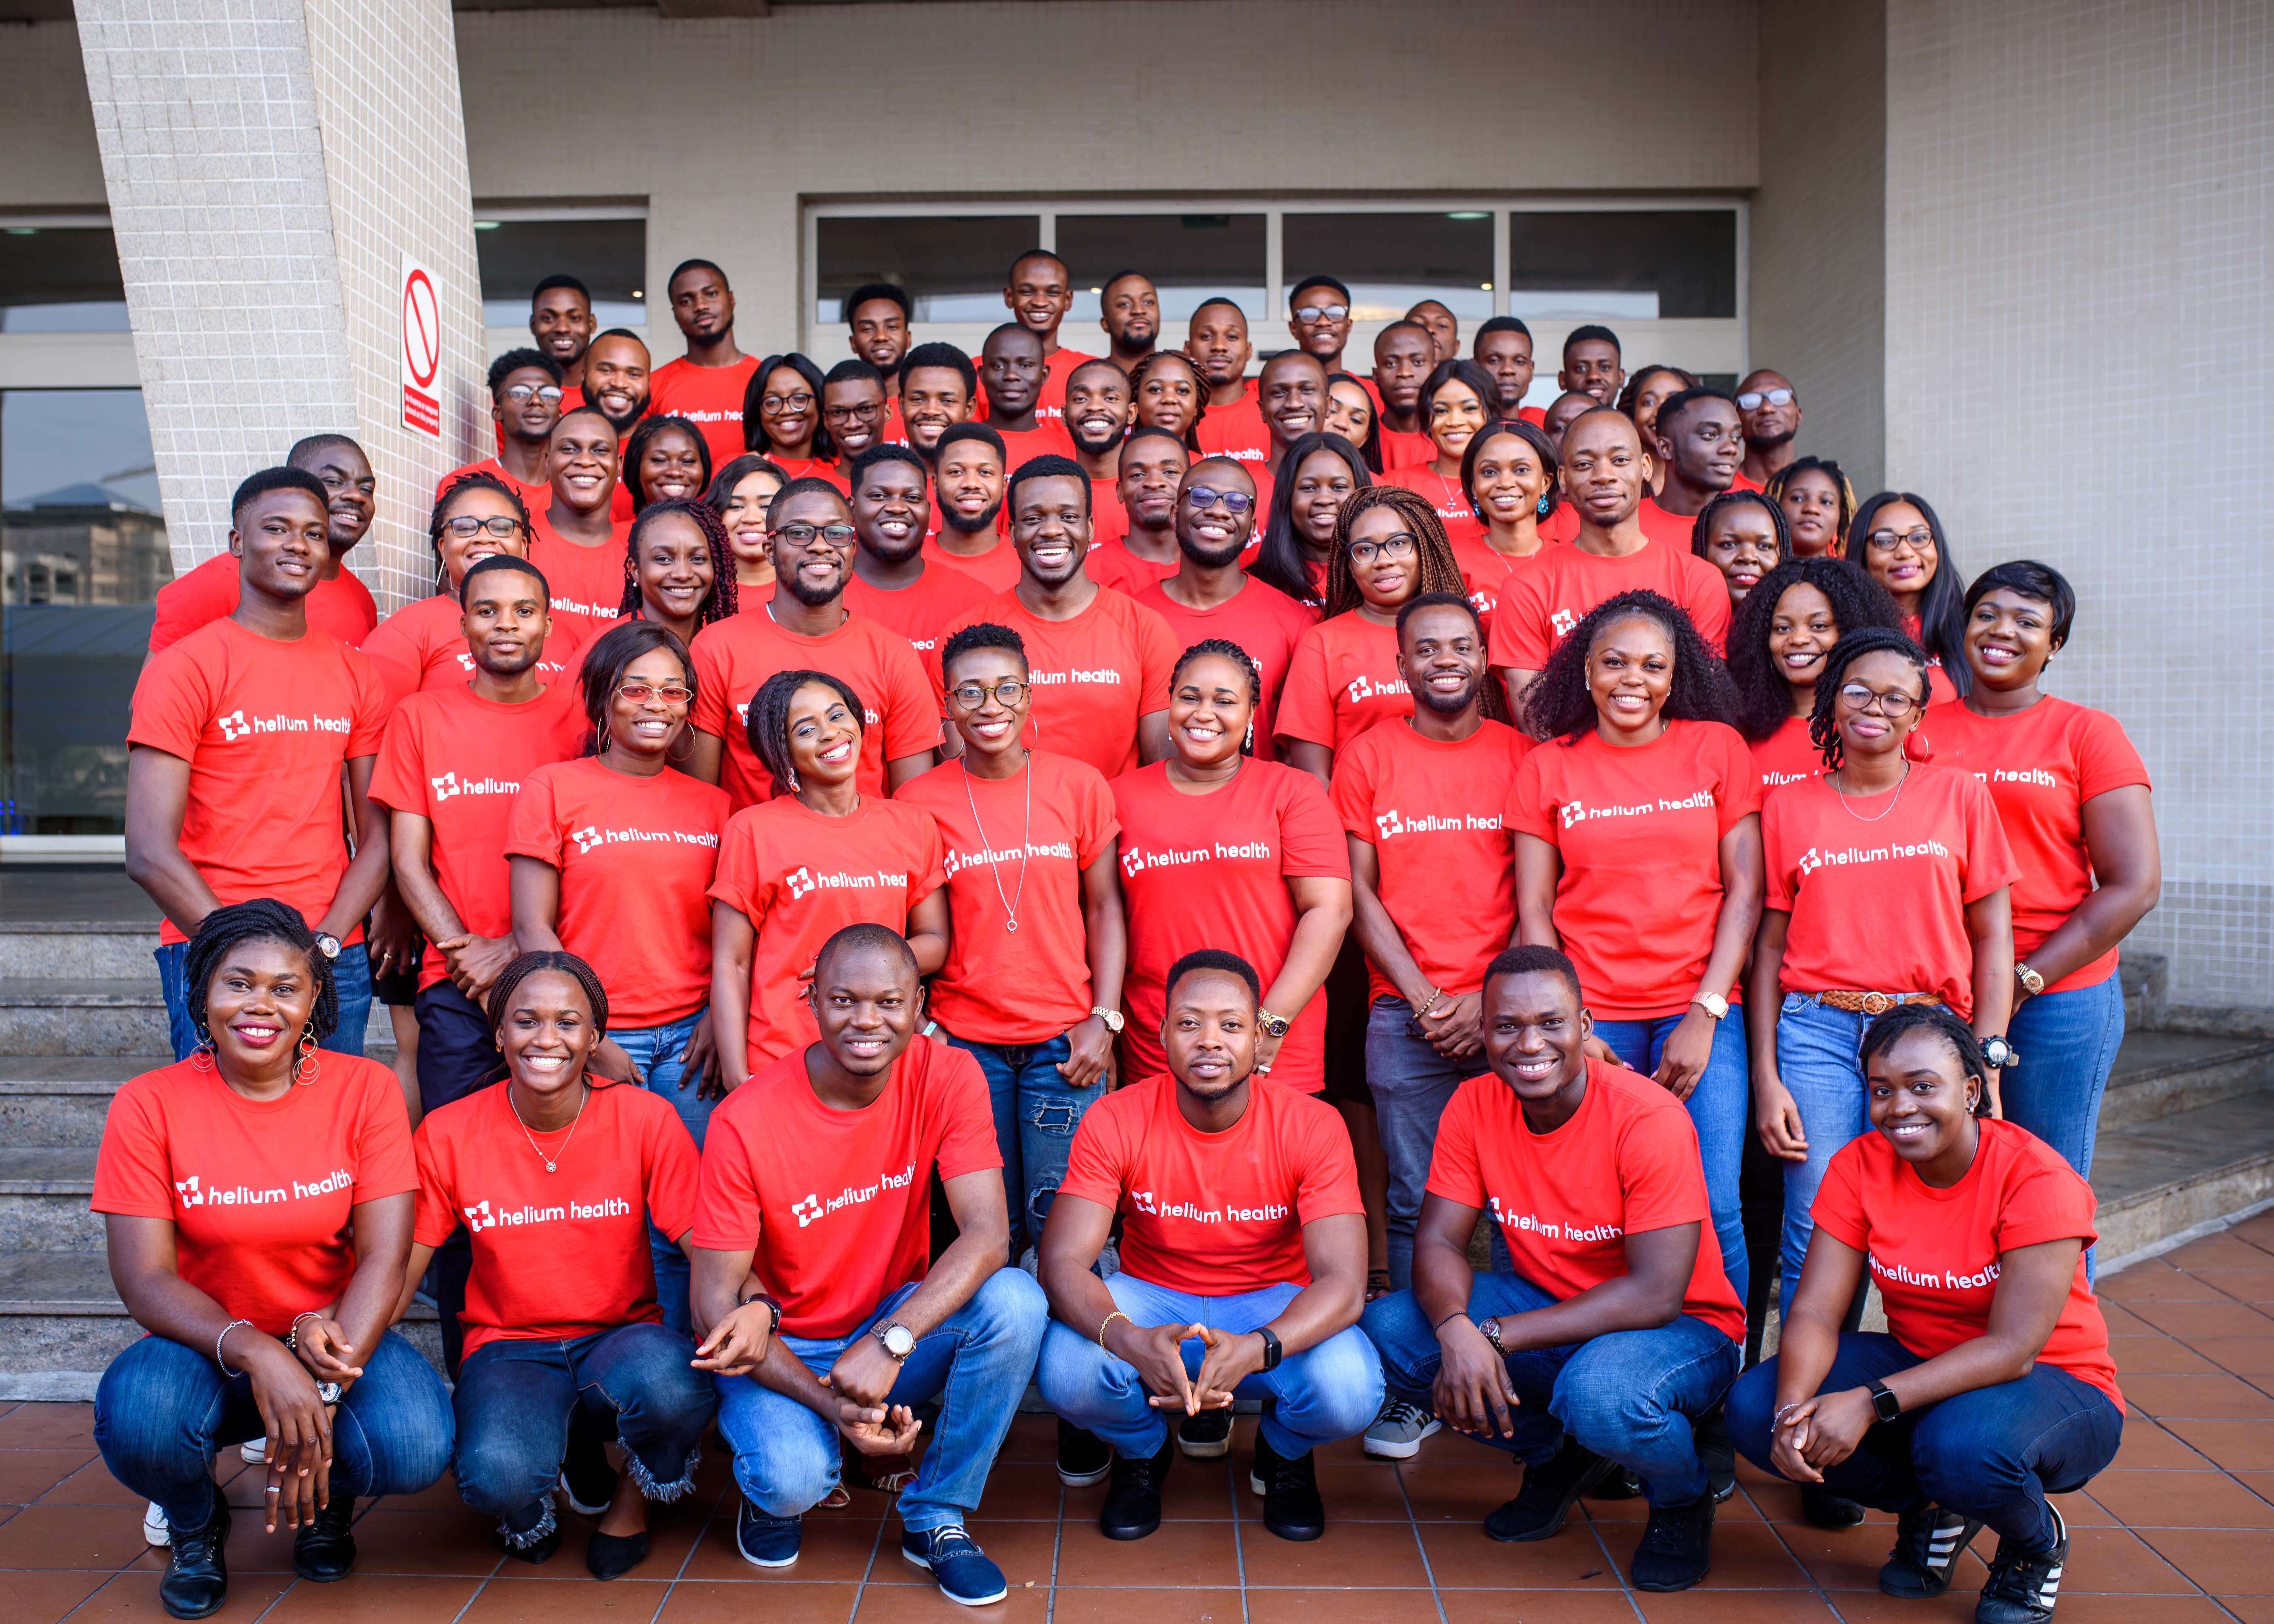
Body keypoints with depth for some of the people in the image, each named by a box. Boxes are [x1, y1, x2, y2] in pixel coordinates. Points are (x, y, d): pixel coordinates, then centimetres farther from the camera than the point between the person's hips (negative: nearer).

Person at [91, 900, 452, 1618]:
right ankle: (196, 1521, 6)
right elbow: (145, 1279, -12)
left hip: (338, 1339, 0)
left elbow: (384, 1256, -12)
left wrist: (325, 1392, -25)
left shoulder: (365, 1089, -7)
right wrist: (255, 1353, -30)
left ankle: (327, 1498, 11)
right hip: (207, 1345, 0)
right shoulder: (148, 1105, -7)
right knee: (135, 1417, -33)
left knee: (416, 1447, -29)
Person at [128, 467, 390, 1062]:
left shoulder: (357, 674, 11)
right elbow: (150, 855, -9)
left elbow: (379, 838, 7)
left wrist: (324, 943, -8)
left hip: (338, 956, 4)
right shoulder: (185, 667, -2)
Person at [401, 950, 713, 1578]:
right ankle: (530, 1502, 8)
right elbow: (398, 1270, 0)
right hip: (509, 1349, 0)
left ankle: (633, 1496, 2)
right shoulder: (448, 1134, -4)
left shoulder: (646, 1120, -7)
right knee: (496, 1475, -34)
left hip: (620, 1341, 0)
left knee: (670, 1385, -37)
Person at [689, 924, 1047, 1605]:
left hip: (901, 1323, 3)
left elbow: (987, 1237, -22)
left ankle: (936, 1516, -5)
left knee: (1016, 1302, -27)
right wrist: (831, 1404, -28)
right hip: (783, 1350, -2)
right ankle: (775, 1488, 10)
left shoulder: (948, 1077, -14)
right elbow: (717, 1295, -16)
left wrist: (890, 1343, -36)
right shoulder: (745, 1121, -19)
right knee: (794, 1476, -32)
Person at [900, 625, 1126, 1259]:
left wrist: (1104, 1019, -3)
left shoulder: (1080, 785, 2)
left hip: (1064, 1038, 0)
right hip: (965, 1038, 0)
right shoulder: (918, 801, 1)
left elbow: (1104, 907, 5)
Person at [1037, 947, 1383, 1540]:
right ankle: (1142, 1451, 8)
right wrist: (1130, 1340, -45)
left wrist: (1255, 1349, -46)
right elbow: (1063, 1263, -23)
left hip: (1274, 1307, 0)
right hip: (1152, 1300, 1)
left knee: (1350, 1390, -32)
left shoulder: (1312, 1128, -18)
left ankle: (1284, 1453, 10)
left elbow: (1343, 1282, -25)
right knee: (1067, 1373, -31)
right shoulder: (1114, 1123, -16)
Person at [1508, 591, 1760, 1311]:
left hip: (1699, 1011, 0)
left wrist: (1705, 1015, -5)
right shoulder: (1547, 768, 8)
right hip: (1590, 1016, 0)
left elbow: (1744, 892, 4)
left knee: (1712, 1209, -7)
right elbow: (1533, 912, 5)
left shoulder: (1717, 748, 7)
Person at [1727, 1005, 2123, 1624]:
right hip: (1919, 1365, 5)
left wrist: (1870, 1403, -37)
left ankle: (2037, 1539, 0)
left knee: (1963, 1445, -38)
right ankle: (1932, 1510, 7)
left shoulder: (2038, 1178, -22)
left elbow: (2013, 1350, -27)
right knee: (1755, 1407, -19)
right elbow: (1814, 1314, -13)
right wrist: (1792, 1409, -34)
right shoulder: (1859, 1166, -9)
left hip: (2055, 1384, -4)